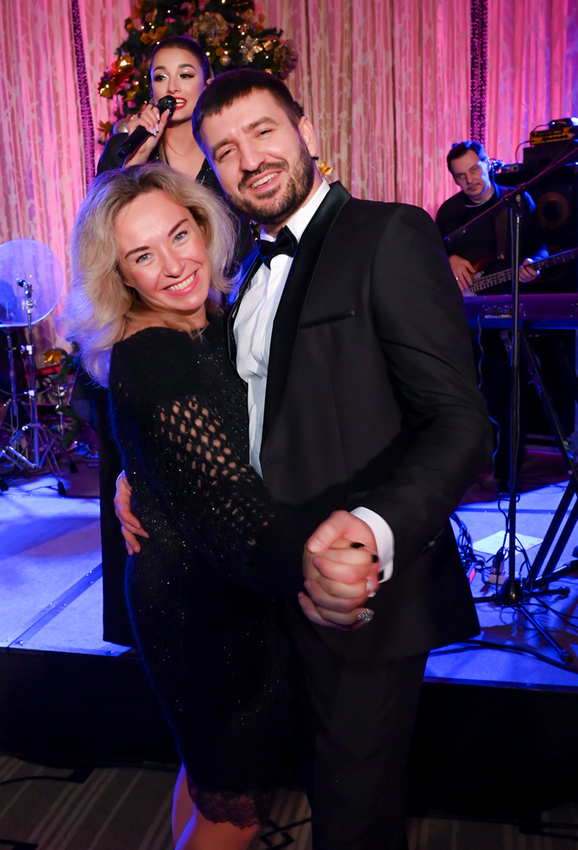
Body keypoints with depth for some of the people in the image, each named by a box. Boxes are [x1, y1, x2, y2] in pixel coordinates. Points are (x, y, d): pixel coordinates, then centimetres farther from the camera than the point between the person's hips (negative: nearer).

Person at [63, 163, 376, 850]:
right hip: (198, 604, -9)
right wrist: (307, 567, -55)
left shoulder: (212, 323, 3)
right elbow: (224, 497, -39)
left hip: (230, 587, 9)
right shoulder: (148, 360, -25)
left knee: (212, 770, 28)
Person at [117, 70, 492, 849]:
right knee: (322, 776, 28)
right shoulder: (256, 267, 11)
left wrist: (379, 528, -39)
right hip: (289, 581, 8)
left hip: (366, 588, -8)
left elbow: (458, 420, -22)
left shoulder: (389, 236, -15)